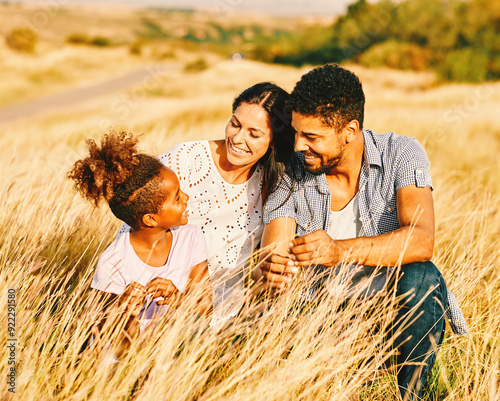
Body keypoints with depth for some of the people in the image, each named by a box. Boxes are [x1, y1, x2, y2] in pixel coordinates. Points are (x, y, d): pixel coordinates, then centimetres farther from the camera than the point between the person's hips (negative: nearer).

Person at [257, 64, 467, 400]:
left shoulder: (402, 154, -10)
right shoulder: (291, 179, -5)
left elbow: (421, 241, -27)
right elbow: (267, 266, -13)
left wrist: (340, 251, -42)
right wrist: (270, 272, -39)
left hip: (394, 314, -1)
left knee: (422, 277, -33)